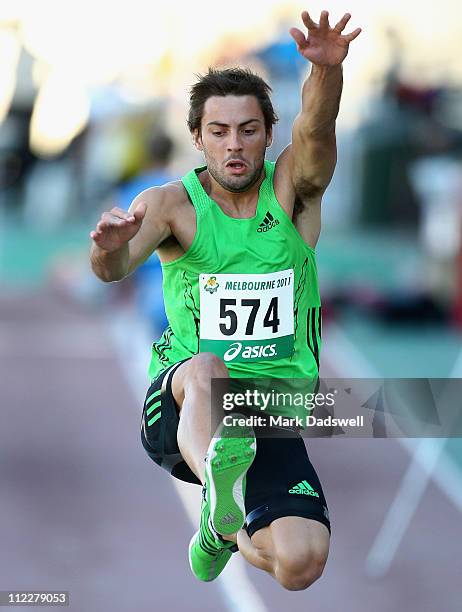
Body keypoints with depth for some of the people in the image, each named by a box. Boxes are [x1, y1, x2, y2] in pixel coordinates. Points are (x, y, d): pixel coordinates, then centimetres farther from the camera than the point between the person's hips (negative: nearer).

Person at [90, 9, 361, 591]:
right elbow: (112, 268, -22)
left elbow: (316, 129, -21)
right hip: (177, 407, -2)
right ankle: (216, 484, -66)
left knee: (301, 564, -18)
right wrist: (110, 247, -48)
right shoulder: (173, 204, -2)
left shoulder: (292, 188, 2)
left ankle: (228, 531, 17)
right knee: (206, 367, -37)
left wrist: (327, 68, -44)